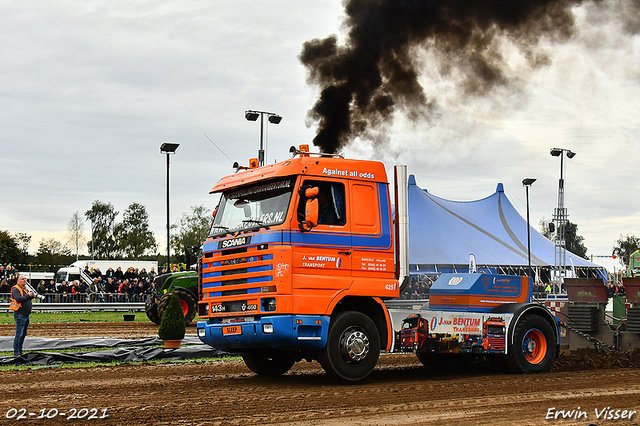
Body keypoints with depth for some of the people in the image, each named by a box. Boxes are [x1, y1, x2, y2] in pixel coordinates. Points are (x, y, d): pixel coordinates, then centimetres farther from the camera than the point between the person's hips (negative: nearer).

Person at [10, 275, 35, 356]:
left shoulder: (25, 289, 18)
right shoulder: (16, 289, -9)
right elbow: (18, 299, -25)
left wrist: (32, 296, 1)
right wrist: (28, 295, -16)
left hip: (26, 315, 9)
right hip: (20, 315, -9)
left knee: (23, 334, 13)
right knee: (19, 334, -9)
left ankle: (20, 352, 21)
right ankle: (16, 353, -6)